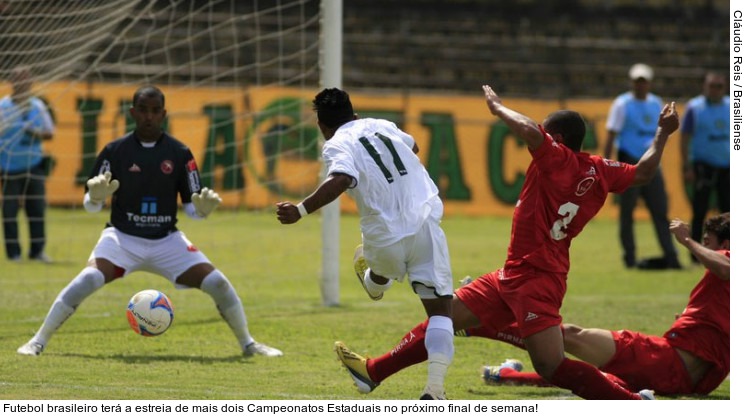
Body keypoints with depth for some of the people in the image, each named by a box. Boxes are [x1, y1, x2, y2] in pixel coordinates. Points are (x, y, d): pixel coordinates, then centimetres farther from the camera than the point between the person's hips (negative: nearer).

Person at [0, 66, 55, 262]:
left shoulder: (37, 106, 7)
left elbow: (50, 132, 12)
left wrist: (38, 133, -12)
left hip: (34, 165, 3)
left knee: (37, 208, 1)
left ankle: (37, 250, 9)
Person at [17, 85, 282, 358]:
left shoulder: (179, 153, -2)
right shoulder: (115, 151, -5)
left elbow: (192, 208, 2)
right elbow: (90, 205, -3)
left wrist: (203, 207, -21)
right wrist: (96, 196, -26)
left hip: (167, 241, 2)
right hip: (122, 237, -2)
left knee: (218, 283, -11)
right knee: (87, 280, -28)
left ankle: (248, 344, 12)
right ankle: (38, 342, -18)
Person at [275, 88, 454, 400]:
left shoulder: (336, 146, -3)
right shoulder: (382, 125, 16)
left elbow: (341, 180, -26)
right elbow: (412, 146, 39)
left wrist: (301, 211, -26)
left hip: (386, 239, -2)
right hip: (425, 226, 2)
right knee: (440, 309, -2)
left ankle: (374, 284, 72)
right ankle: (435, 388, -16)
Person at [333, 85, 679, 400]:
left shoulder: (557, 159, -15)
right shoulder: (598, 170, 7)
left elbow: (529, 130, -33)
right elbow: (643, 172, 16)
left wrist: (497, 107, -14)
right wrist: (662, 134, 31)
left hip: (534, 280, -10)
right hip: (514, 275, 10)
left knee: (553, 367, -16)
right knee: (445, 315, 15)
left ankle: (636, 404, -10)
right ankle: (374, 372, 23)